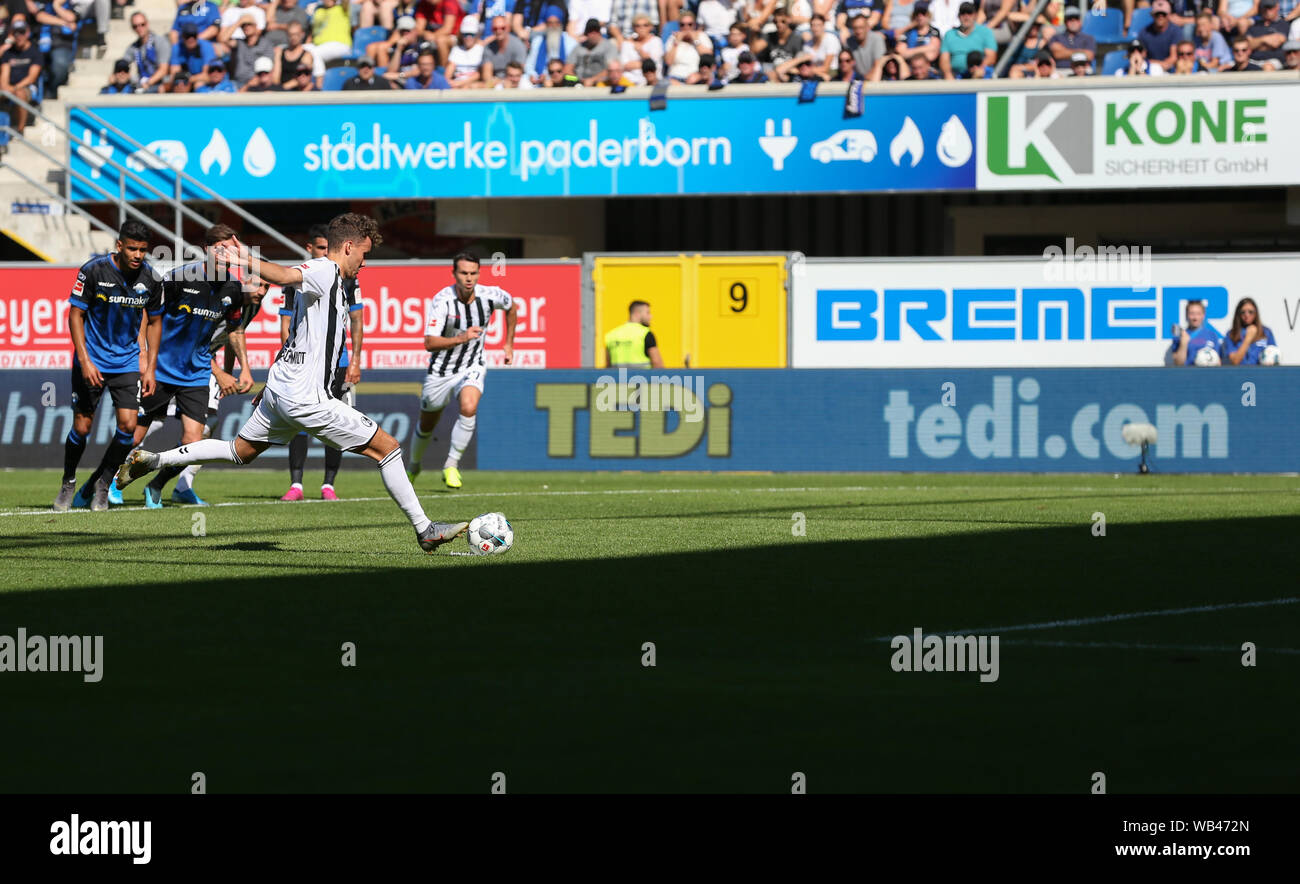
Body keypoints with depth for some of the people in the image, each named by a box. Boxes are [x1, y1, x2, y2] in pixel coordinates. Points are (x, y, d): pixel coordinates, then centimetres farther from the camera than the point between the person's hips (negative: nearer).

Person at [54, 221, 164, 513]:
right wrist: (85, 361, -16)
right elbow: (75, 314, -8)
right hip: (91, 361, -2)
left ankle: (101, 482, 10)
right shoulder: (93, 270, -15)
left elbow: (154, 322, 8)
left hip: (127, 362, 2)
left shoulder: (150, 278, -5)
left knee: (128, 424, -11)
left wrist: (150, 369, 4)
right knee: (82, 426, -2)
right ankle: (69, 483, 22)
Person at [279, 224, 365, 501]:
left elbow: (356, 321, 7)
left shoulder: (346, 278, 5)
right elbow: (286, 324, 7)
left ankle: (328, 485, 8)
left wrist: (355, 361, -1)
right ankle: (295, 484, -4)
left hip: (336, 361, 0)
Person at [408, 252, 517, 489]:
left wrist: (509, 344, 15)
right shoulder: (442, 300, -22)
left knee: (469, 409, -29)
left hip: (471, 368, 1)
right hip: (441, 371, -1)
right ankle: (414, 465, 44)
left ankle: (451, 465, -16)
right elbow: (430, 343, -28)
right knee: (426, 425, 14)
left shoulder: (490, 295, -13)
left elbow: (511, 307, 13)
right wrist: (461, 338, -42)